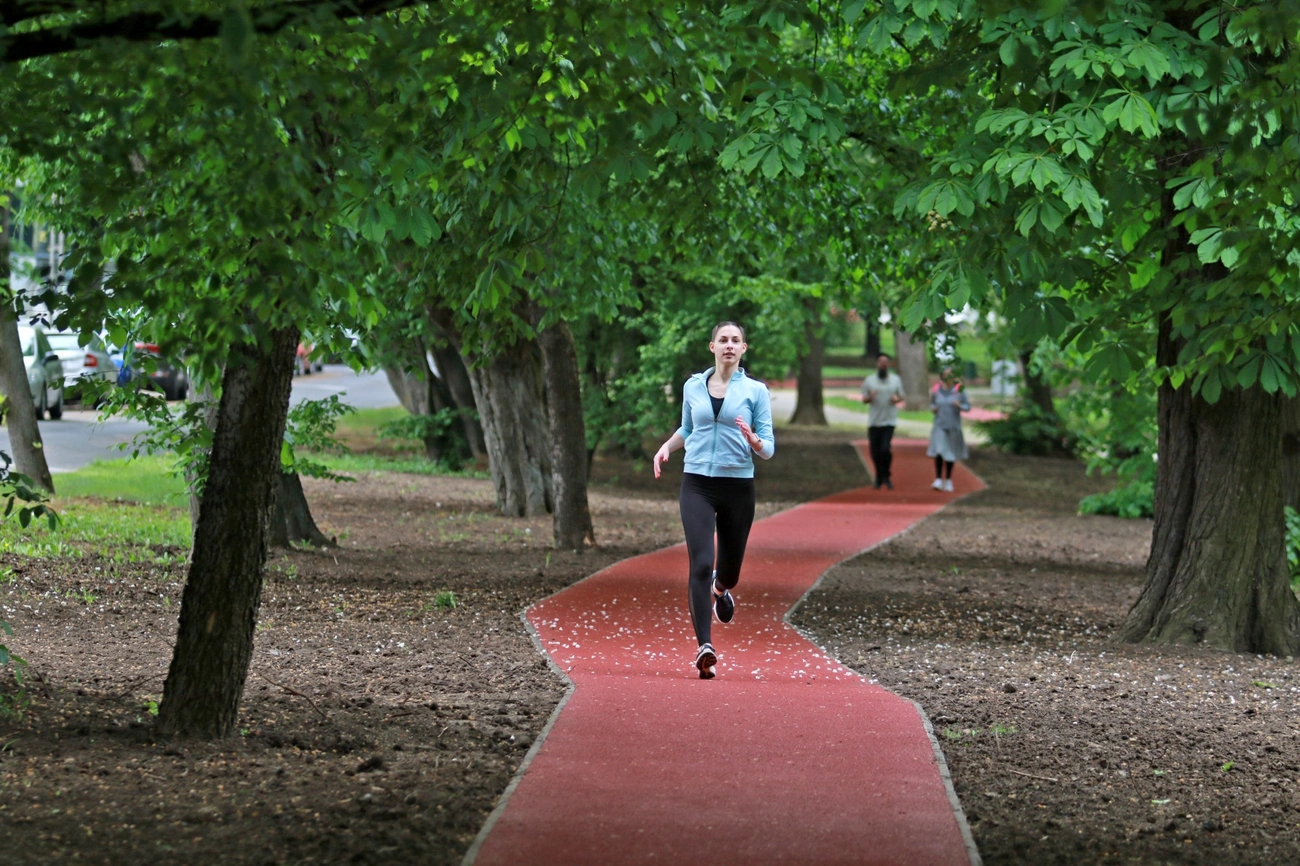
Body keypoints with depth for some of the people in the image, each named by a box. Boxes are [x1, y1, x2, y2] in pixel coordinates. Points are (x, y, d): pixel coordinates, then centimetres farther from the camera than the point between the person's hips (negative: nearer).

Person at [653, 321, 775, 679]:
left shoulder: (755, 391, 1)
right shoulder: (693, 386, 8)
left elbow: (769, 448, 0)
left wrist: (754, 441, -22)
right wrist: (667, 446, 7)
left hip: (738, 486, 0)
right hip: (698, 485, 0)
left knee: (730, 566, 11)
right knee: (700, 564, -16)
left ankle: (721, 588, 51)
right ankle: (705, 646, -21)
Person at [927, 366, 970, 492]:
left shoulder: (959, 391, -4)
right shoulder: (937, 390, 0)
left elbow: (968, 406, 0)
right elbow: (932, 403, 17)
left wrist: (960, 406, -20)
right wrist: (933, 408, -5)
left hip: (953, 427, 0)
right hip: (940, 425, 0)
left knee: (951, 455, 9)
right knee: (938, 452, -15)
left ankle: (948, 480, 22)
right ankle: (938, 480, -11)